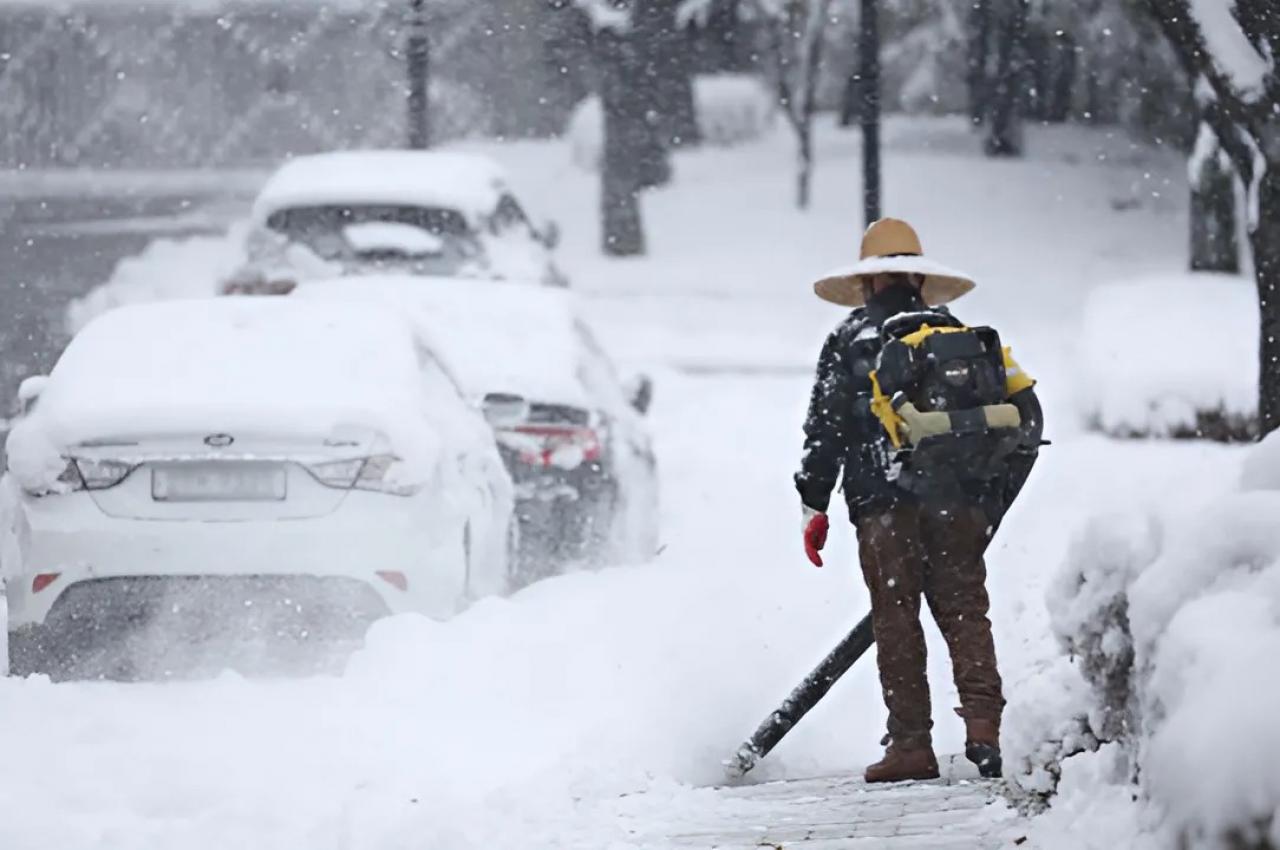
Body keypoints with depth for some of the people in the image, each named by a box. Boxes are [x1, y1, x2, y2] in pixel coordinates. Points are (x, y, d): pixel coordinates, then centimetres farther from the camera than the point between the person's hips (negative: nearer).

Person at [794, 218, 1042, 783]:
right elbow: (1026, 416, 12)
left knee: (896, 623, 1)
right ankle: (983, 722, -10)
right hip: (959, 504, 3)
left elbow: (824, 429, 0)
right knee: (965, 613, 6)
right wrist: (992, 504, 18)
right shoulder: (964, 336, 15)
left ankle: (910, 746, -1)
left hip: (886, 507, -3)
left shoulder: (851, 341, 5)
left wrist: (813, 507, 6)